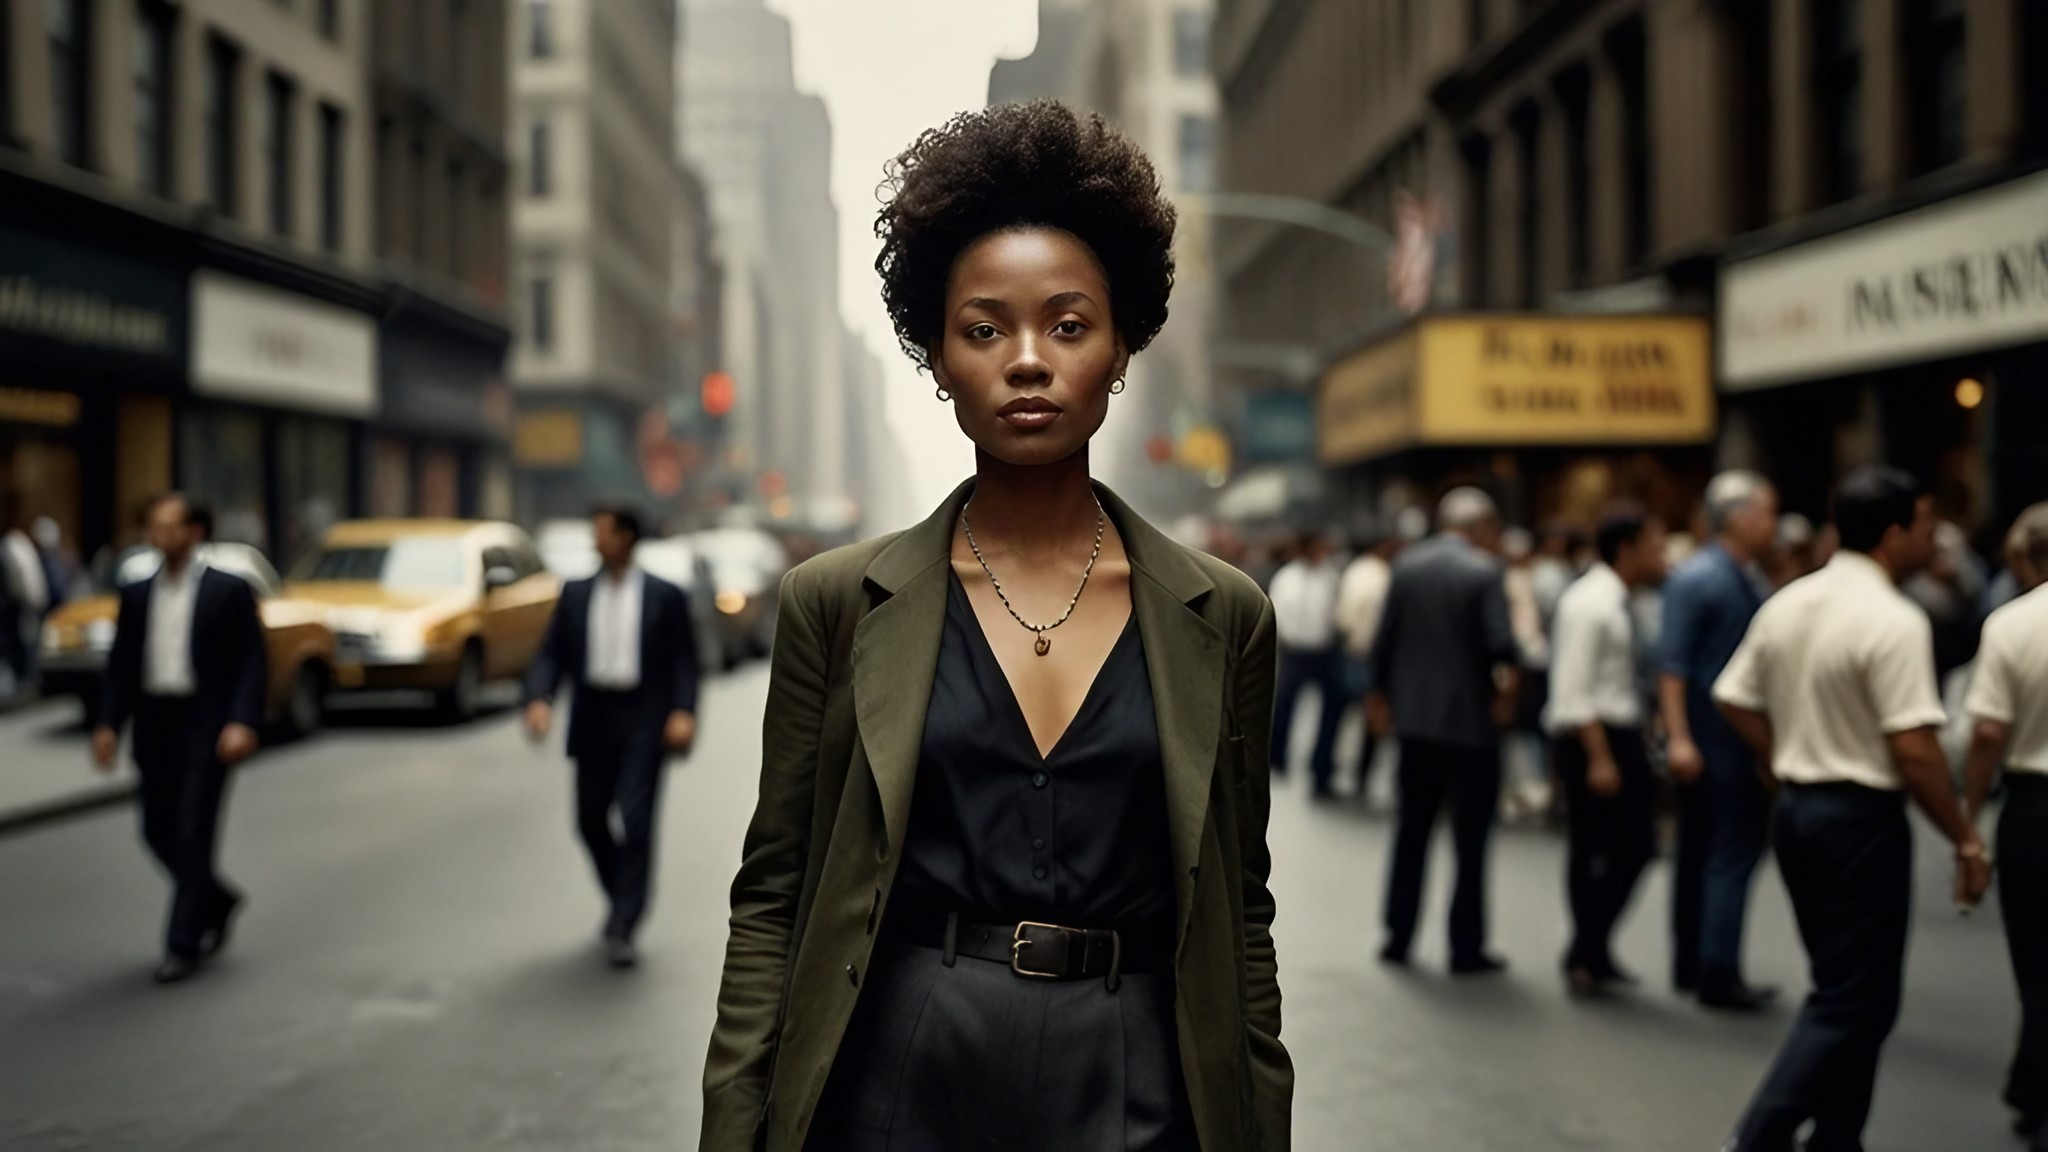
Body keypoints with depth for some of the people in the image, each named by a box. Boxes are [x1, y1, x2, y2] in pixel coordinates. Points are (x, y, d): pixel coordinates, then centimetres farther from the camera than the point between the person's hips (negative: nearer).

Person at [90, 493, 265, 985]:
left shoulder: (229, 591, -2)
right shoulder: (136, 595, 10)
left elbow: (251, 662, -5)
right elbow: (120, 665, 11)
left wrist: (242, 723, -17)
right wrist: (108, 724, -1)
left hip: (206, 725, -5)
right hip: (154, 722, 5)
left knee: (194, 832, -6)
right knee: (158, 831, 9)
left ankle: (184, 943, 2)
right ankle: (217, 901, 33)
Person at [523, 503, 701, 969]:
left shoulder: (665, 597, 1)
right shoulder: (576, 593, 9)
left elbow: (684, 660, -1)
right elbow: (551, 653, 5)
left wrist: (683, 712, -15)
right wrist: (539, 699, -12)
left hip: (643, 721, -4)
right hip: (593, 718, 4)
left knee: (636, 822, -9)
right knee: (591, 821, 9)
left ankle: (622, 929, -5)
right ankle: (622, 899, 33)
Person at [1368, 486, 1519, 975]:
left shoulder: (1406, 564, 3)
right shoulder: (1484, 571, -12)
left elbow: (1385, 637, 4)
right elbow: (1500, 643, -19)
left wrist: (1380, 693, 17)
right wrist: (1505, 685, 0)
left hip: (1414, 715, 5)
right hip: (1470, 718, -5)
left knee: (1412, 830, 15)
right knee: (1470, 838, 4)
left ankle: (1398, 936, 18)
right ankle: (1466, 948, 6)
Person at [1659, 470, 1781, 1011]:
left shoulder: (1751, 579, 12)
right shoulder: (1697, 579, -12)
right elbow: (1672, 662, -16)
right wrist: (1679, 738, -22)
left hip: (1747, 739, 8)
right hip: (1712, 739, -8)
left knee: (1704, 854, 14)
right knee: (1730, 854, -6)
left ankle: (1693, 966, 22)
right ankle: (1717, 974, -1)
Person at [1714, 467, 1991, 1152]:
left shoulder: (1786, 605, 6)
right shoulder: (1894, 621, -18)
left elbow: (1735, 700, 12)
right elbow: (1913, 748, -22)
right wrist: (1966, 841, -13)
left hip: (1798, 810, 8)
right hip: (1862, 819, -8)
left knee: (1840, 987, 20)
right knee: (1855, 1004, -1)